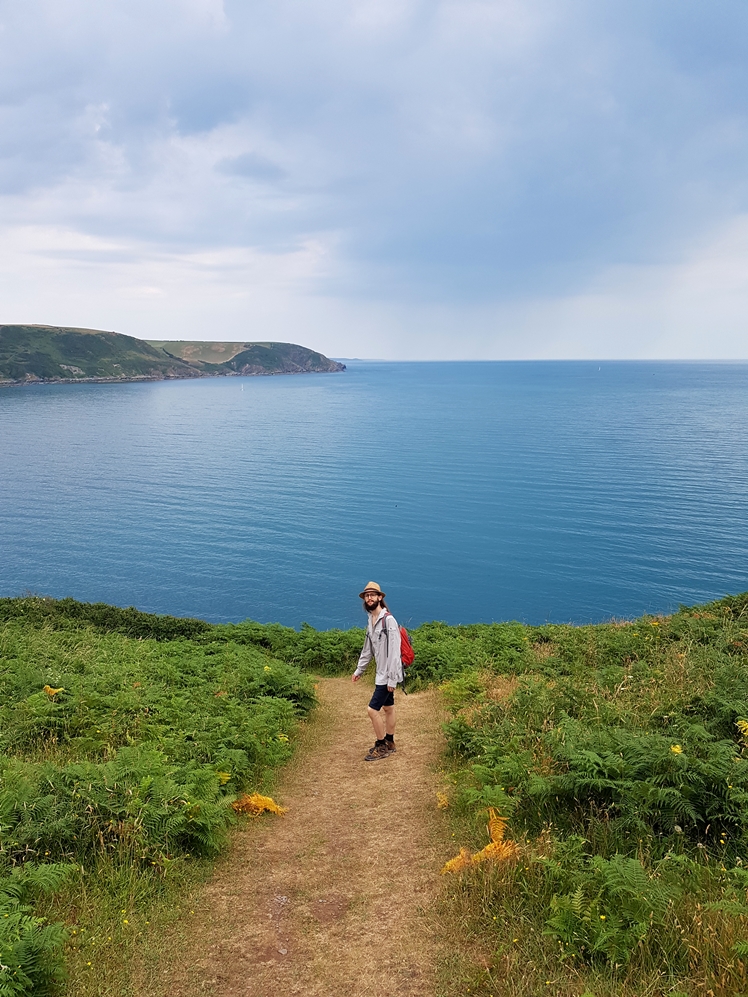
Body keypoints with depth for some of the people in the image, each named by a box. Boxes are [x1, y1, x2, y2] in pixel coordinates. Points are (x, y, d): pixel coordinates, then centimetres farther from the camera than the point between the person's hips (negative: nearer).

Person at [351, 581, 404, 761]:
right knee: (388, 708, 18)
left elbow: (394, 651, -22)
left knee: (373, 710, -7)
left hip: (388, 675, -8)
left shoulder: (388, 620, -20)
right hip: (381, 673, 8)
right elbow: (368, 649, 18)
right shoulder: (370, 620, 8)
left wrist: (392, 678, -23)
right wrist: (359, 670, 20)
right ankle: (388, 743, 29)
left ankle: (382, 747, 8)